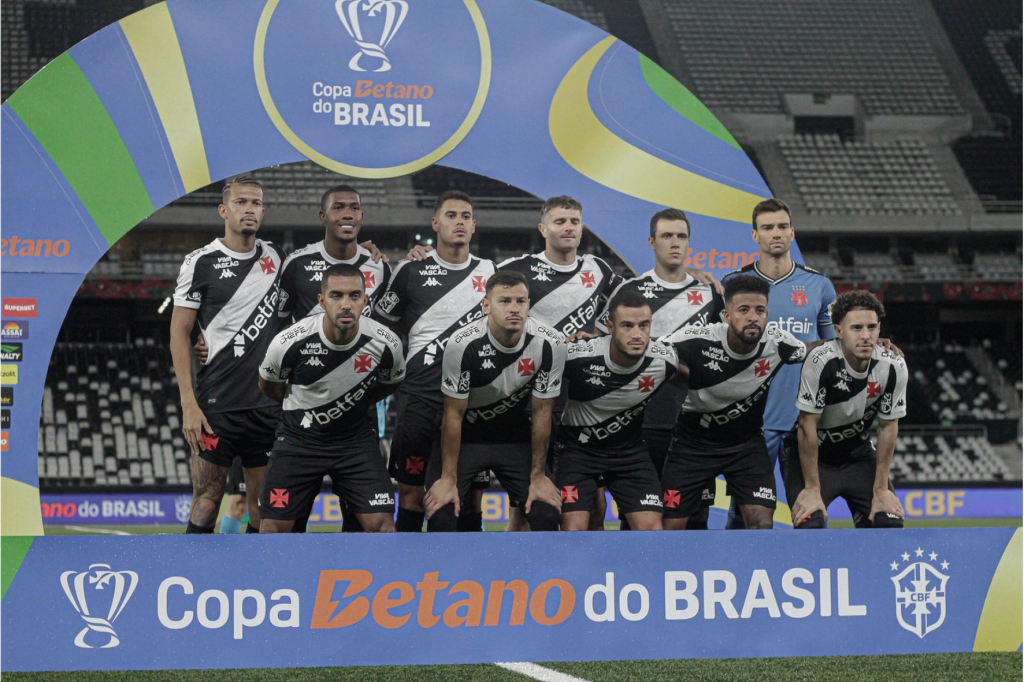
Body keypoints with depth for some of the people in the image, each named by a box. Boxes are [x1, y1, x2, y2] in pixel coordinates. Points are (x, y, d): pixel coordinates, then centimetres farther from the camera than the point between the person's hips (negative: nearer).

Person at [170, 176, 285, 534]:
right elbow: (179, 334, -4)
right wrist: (189, 404, -11)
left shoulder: (275, 257, 10)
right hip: (216, 404, -4)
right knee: (207, 498, -5)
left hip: (268, 404, 4)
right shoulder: (201, 263, -4)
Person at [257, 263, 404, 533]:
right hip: (300, 437, -1)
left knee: (381, 523, -11)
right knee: (273, 527, -3)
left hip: (356, 438, 1)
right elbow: (268, 384, 2)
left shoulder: (386, 345, -17)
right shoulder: (290, 342, -22)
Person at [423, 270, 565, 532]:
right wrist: (448, 479, -13)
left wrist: (537, 476, -3)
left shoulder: (550, 345, -20)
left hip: (515, 436, 2)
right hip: (465, 435, -2)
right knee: (441, 515, -18)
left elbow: (541, 412, -8)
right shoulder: (464, 344, -26)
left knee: (547, 516, -11)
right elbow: (454, 414, -16)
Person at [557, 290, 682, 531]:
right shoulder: (578, 356, -27)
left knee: (652, 529, -8)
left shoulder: (664, 360, -18)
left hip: (630, 449, 3)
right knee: (574, 528, -16)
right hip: (578, 447, -2)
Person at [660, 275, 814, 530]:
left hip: (747, 442, 2)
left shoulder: (777, 344, -17)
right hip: (693, 441, -2)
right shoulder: (695, 341, -27)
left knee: (762, 523, -13)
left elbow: (808, 351, 7)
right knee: (671, 525, -1)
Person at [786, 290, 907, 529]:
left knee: (889, 523, -10)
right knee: (809, 524, -23)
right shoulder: (822, 361, -29)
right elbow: (808, 426, -23)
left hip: (858, 454, 4)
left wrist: (881, 489, -4)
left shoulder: (893, 367, -16)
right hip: (811, 454, -4)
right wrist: (812, 489, -20)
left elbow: (888, 427, -5)